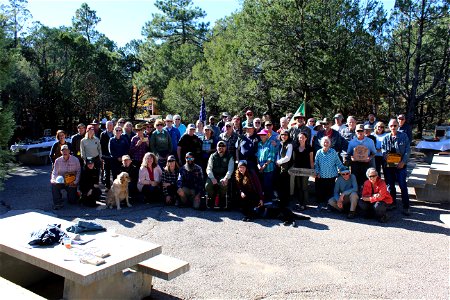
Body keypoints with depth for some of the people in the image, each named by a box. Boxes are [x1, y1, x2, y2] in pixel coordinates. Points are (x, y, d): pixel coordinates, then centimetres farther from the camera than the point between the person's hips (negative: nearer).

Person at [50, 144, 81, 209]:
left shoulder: (75, 160, -5)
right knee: (54, 185, -31)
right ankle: (58, 203, -16)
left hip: (72, 183, -2)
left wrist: (76, 182, -15)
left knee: (73, 201, -7)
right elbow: (54, 172, 0)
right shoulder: (57, 161, 0)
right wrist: (53, 179, -21)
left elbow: (78, 171, -4)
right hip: (61, 181, 2)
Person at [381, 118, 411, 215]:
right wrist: (385, 155, -14)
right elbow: (383, 149, 9)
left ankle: (406, 207, 0)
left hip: (400, 165, -3)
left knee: (403, 186, -6)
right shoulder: (386, 138, 8)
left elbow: (408, 150, -2)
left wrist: (403, 162, -12)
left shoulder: (404, 136, 0)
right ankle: (392, 203, 25)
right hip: (388, 164, 3)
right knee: (390, 185, 11)